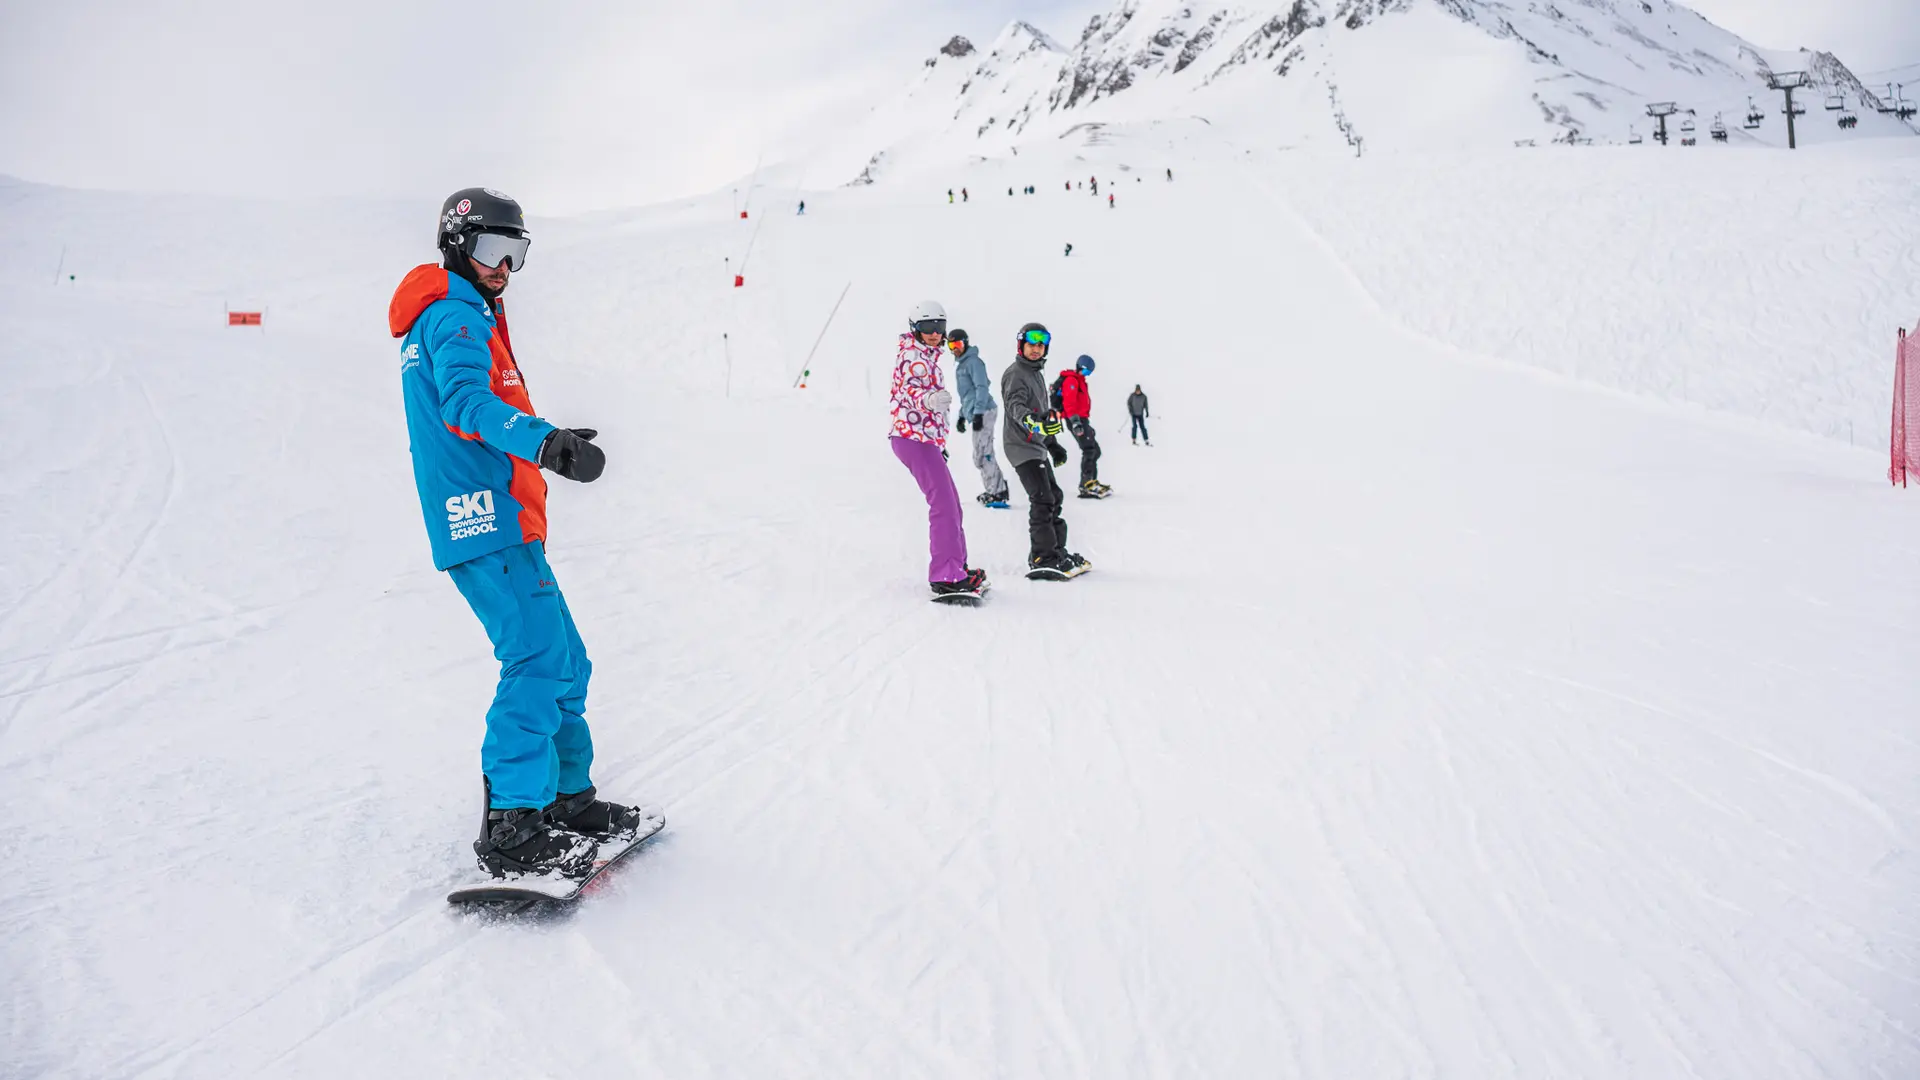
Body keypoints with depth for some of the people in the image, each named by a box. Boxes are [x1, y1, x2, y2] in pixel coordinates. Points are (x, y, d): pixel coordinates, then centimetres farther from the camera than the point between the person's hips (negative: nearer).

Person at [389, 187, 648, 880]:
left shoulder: (462, 316, 25)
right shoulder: (455, 314, -7)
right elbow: (468, 401, -25)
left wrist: (557, 444, 39)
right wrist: (545, 441, -41)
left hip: (493, 520, 11)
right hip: (488, 520, -11)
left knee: (564, 663, 13)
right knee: (538, 660, -16)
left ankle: (567, 797, 20)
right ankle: (513, 829, -16)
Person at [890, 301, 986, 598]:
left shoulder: (926, 356, 22)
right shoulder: (913, 355, -9)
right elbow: (909, 390, -23)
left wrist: (938, 443, 29)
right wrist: (929, 399, -44)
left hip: (925, 439, 11)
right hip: (914, 438, -11)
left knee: (950, 504, 16)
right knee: (944, 504, -19)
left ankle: (955, 566, 27)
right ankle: (946, 576, -23)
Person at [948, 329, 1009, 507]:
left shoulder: (973, 361, -8)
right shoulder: (961, 364, 21)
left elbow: (982, 388, -16)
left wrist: (978, 414, -23)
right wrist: (962, 416, 29)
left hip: (983, 413, -10)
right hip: (976, 414, 10)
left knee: (982, 455, -13)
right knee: (983, 455, 12)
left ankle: (997, 494, -13)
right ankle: (997, 489, 17)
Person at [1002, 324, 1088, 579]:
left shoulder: (1036, 374, 20)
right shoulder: (1015, 374, -10)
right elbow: (1015, 405, -29)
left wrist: (1053, 444, 28)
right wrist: (1031, 421, -48)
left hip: (1037, 445, 10)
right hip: (1022, 446, -10)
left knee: (1054, 497, 12)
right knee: (1042, 500, -14)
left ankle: (1056, 552, 20)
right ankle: (1043, 558, -12)